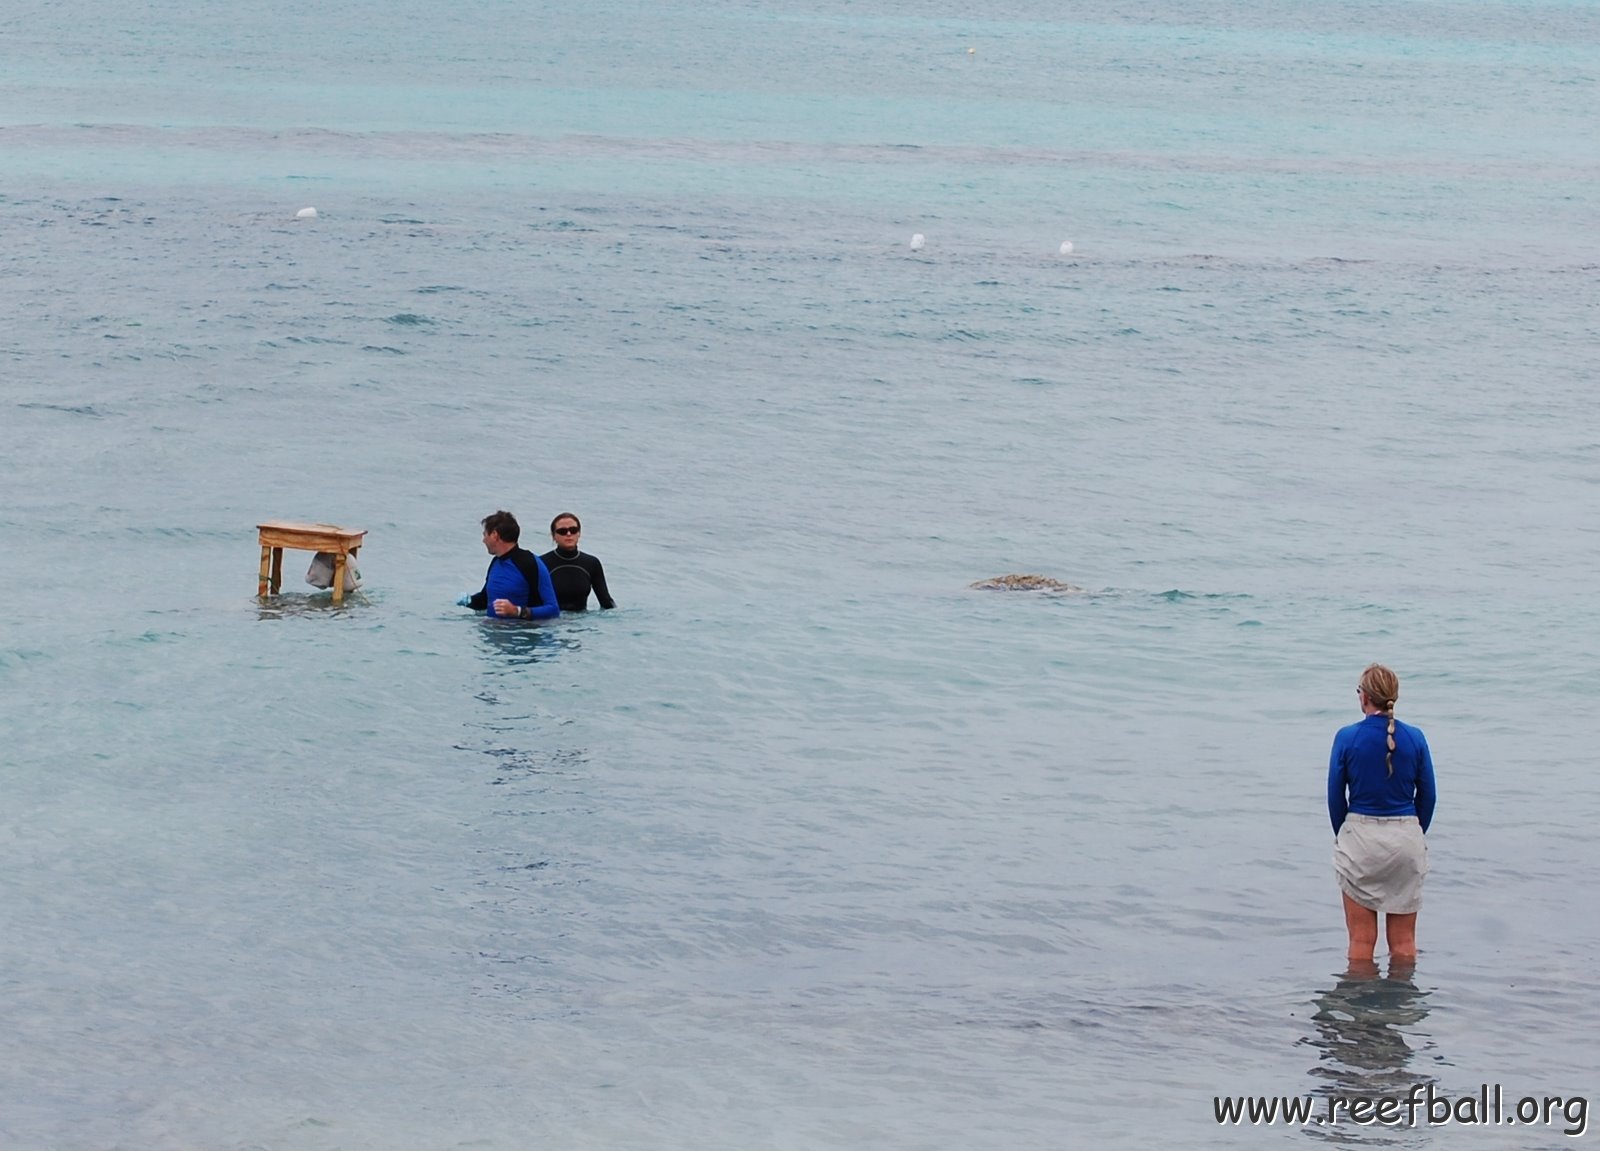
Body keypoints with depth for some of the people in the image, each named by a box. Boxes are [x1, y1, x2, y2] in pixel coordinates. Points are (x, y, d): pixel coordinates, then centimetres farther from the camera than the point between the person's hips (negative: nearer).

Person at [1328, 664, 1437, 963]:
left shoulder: (1347, 737, -6)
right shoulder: (1415, 738, -1)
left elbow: (1336, 796, -2)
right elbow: (1427, 796, 5)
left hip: (1360, 837, -2)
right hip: (1406, 835, 2)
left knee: (1361, 939, 5)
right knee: (1404, 940, 8)